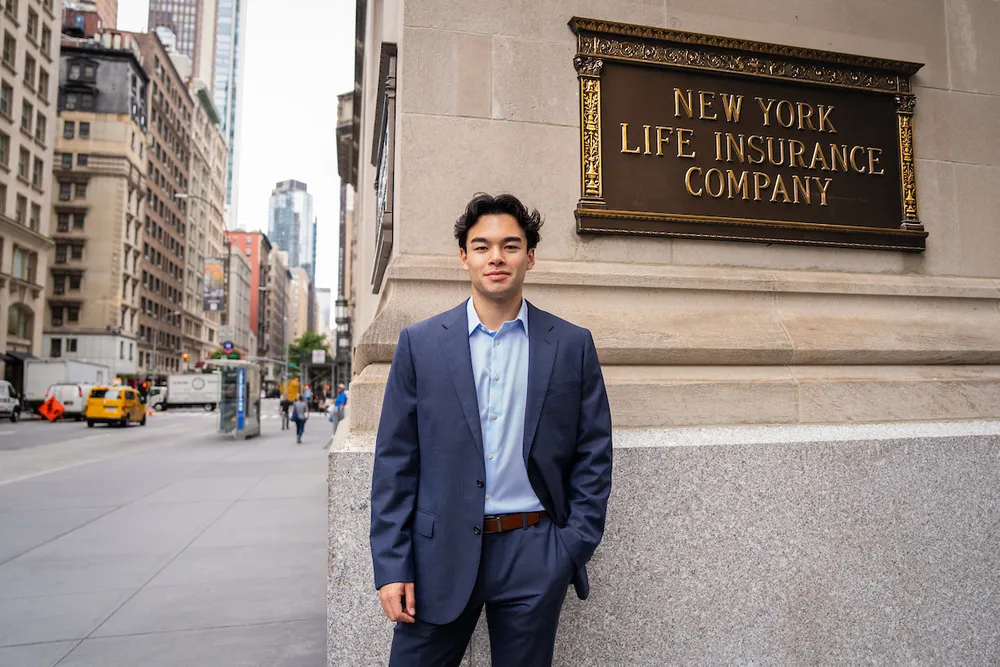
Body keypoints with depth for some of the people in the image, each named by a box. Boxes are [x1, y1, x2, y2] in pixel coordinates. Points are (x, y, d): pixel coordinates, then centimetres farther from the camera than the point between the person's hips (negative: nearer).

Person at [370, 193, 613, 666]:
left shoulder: (572, 345, 1)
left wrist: (573, 550, -3)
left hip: (533, 559, 1)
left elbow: (593, 457, 3)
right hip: (440, 555, 0)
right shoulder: (419, 343, 0)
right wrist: (391, 566, -4)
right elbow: (395, 462, 0)